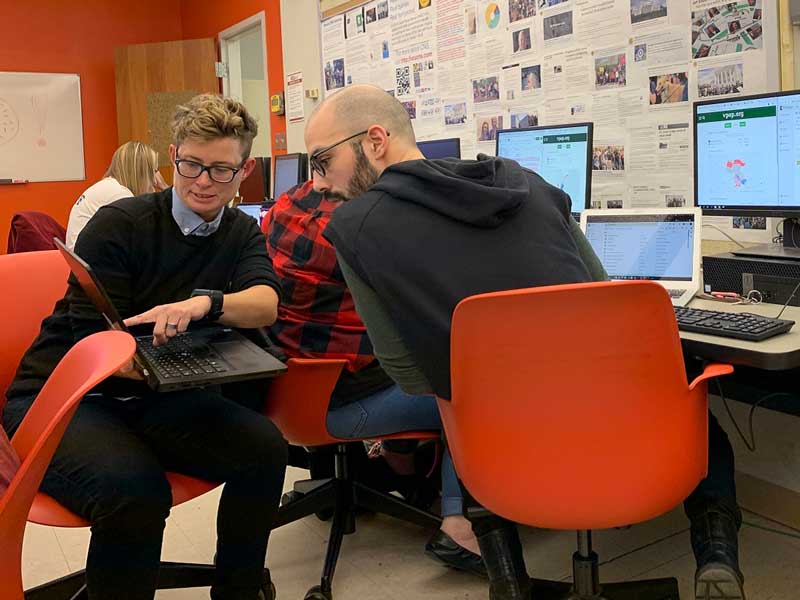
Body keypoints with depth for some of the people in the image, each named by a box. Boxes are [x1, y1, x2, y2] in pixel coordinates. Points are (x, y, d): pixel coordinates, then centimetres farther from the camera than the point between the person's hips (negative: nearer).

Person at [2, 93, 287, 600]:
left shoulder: (242, 234, 6)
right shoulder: (119, 225, -9)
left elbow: (266, 304, -15)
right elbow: (92, 341, -13)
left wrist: (205, 303, -37)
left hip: (154, 399, 5)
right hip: (63, 396, -4)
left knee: (264, 448, -21)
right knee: (135, 489, -34)